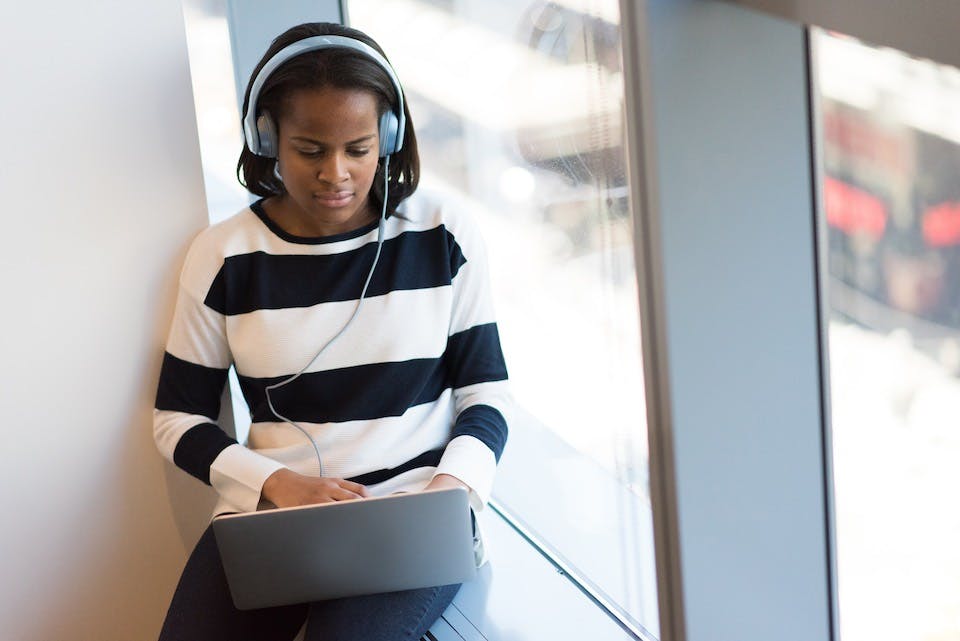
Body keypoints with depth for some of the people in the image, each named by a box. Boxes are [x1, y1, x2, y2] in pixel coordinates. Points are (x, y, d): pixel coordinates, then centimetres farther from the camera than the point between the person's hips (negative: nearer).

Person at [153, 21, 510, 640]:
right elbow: (177, 416, 8)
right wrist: (276, 482, -10)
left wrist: (453, 486, -12)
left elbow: (486, 391, 9)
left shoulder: (444, 238, 3)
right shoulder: (223, 256, 4)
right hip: (269, 511, 1)